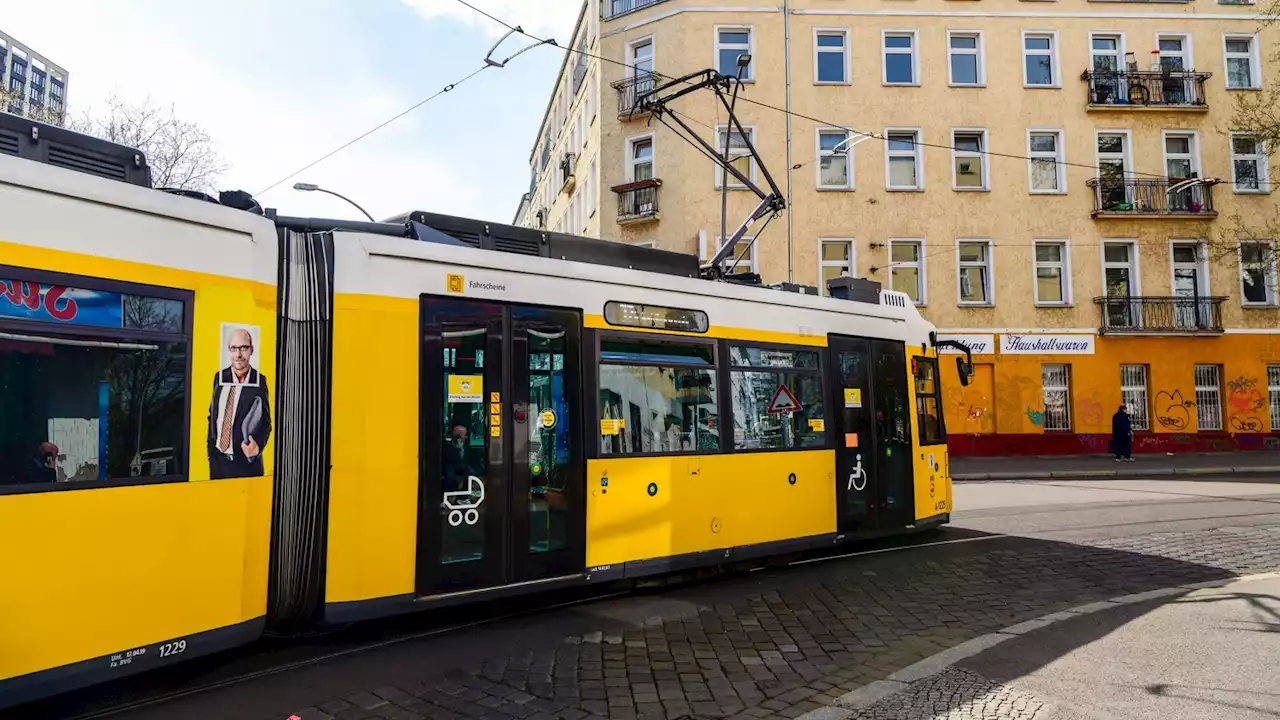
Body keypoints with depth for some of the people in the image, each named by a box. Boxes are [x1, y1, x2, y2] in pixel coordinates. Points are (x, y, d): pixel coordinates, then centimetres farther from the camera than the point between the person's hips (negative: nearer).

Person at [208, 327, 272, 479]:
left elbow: (266, 421, -2)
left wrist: (257, 445, -19)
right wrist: (210, 449, 8)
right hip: (218, 459, 3)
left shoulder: (260, 381, -7)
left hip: (246, 461, -3)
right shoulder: (219, 377, 3)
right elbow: (212, 415, 11)